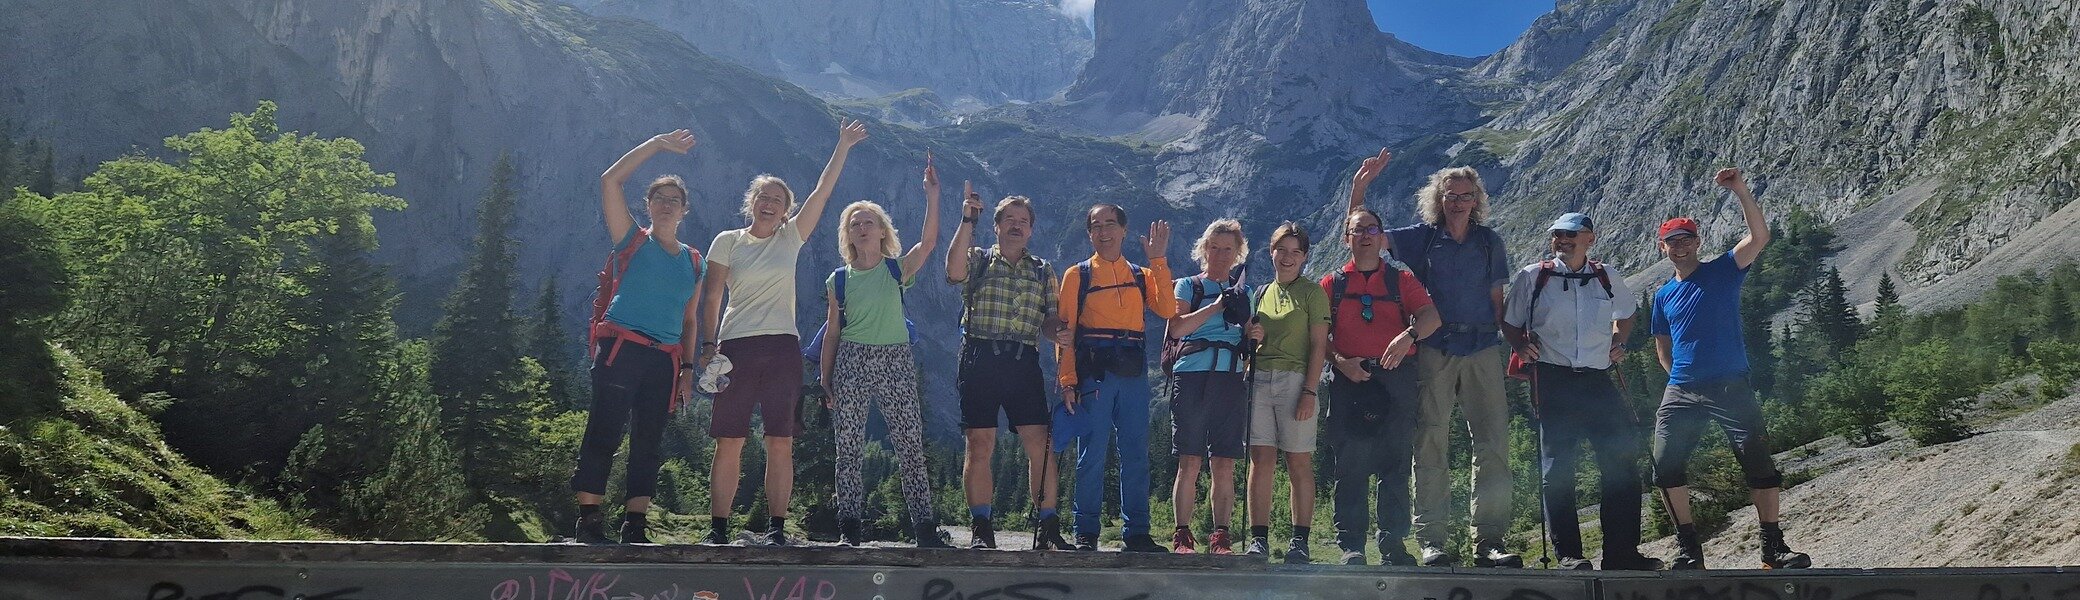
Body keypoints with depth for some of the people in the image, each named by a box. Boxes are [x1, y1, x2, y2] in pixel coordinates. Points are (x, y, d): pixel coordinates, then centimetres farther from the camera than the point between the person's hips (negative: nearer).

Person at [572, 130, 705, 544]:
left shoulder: (693, 262, 17)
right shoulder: (633, 242, 7)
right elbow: (610, 181, -2)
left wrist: (688, 369, 12)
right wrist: (659, 143, 0)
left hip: (664, 359, 4)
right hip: (621, 349, -4)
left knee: (648, 441, 4)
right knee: (603, 432, -8)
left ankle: (635, 523, 9)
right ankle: (589, 518, -3)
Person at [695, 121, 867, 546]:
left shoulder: (790, 238, 11)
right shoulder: (728, 241, 8)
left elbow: (822, 192, 7)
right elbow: (711, 298, 6)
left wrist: (843, 147, 5)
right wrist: (708, 345, -3)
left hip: (782, 347, 1)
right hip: (736, 347, -1)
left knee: (781, 444, -2)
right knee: (729, 443, -3)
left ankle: (777, 527, 2)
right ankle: (718, 527, 3)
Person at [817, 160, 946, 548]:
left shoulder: (898, 270, 6)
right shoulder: (839, 280, 8)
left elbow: (929, 241, -10)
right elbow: (832, 332, 10)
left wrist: (932, 196, -18)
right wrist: (825, 381, 7)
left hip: (896, 361, -1)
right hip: (851, 362, 1)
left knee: (911, 446, -3)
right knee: (848, 448, 0)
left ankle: (925, 527, 0)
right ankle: (849, 527, 7)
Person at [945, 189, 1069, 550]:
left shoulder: (1043, 271, 19)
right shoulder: (977, 260, 12)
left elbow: (1050, 324, 14)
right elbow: (954, 271, -12)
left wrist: (1061, 331, -9)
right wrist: (967, 221, -11)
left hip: (1024, 362, 2)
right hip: (980, 360, -2)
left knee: (1040, 445, -5)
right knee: (980, 445, -3)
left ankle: (1049, 531, 1)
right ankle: (982, 531, 4)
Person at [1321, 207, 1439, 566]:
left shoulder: (1401, 280, 15)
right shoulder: (1332, 284, 15)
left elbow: (1432, 316, 0)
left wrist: (1409, 334, -20)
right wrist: (1340, 361, -10)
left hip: (1396, 376, 1)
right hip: (1349, 378, 0)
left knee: (1396, 462, 0)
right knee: (1349, 463, -3)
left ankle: (1393, 543, 8)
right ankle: (1351, 544, 1)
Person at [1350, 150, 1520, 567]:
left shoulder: (1489, 241, 14)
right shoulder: (1422, 238, 10)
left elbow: (1497, 300, 16)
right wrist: (1360, 184, -2)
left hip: (1483, 349, 2)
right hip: (1434, 349, -1)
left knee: (1494, 443, -4)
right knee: (1431, 444, -2)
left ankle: (1489, 541, 1)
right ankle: (1431, 541, 2)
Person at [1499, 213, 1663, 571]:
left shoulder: (1607, 279, 12)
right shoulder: (1533, 277, 4)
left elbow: (1627, 311, 31)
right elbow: (1510, 323, 11)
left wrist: (1618, 341, 14)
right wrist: (1521, 346, -8)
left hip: (1597, 381, 3)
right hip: (1552, 382, -3)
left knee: (1621, 463, 1)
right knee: (1557, 467, -5)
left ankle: (1621, 553, 9)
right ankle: (1568, 555, 0)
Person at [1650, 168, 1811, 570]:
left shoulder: (1723, 272, 3)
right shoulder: (1663, 295, 13)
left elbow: (1759, 237, -13)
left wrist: (1740, 191, -24)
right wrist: (1681, 376, 7)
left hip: (1731, 387, -3)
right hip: (1681, 392, 3)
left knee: (1759, 462, -8)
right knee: (1665, 465, -4)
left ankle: (1773, 548, 2)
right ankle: (1688, 548, 7)